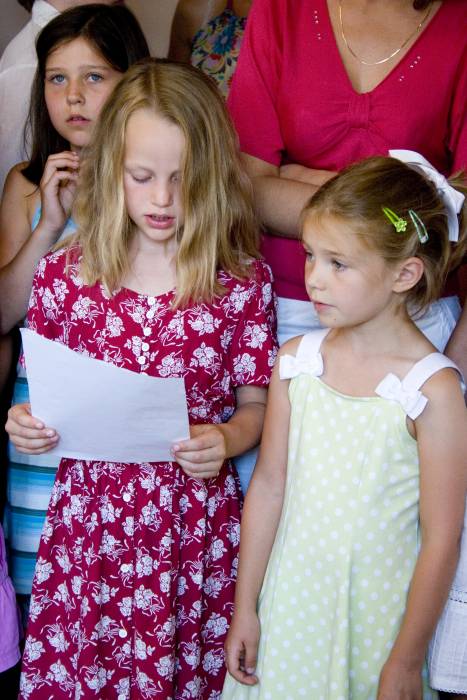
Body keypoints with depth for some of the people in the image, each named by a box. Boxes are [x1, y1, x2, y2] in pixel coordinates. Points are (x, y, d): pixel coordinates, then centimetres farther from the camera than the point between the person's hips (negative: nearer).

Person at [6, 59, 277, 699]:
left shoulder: (243, 282, -5)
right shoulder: (63, 275, -1)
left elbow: (254, 404, 3)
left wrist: (226, 440, -17)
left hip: (198, 519, -1)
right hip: (90, 513, 1)